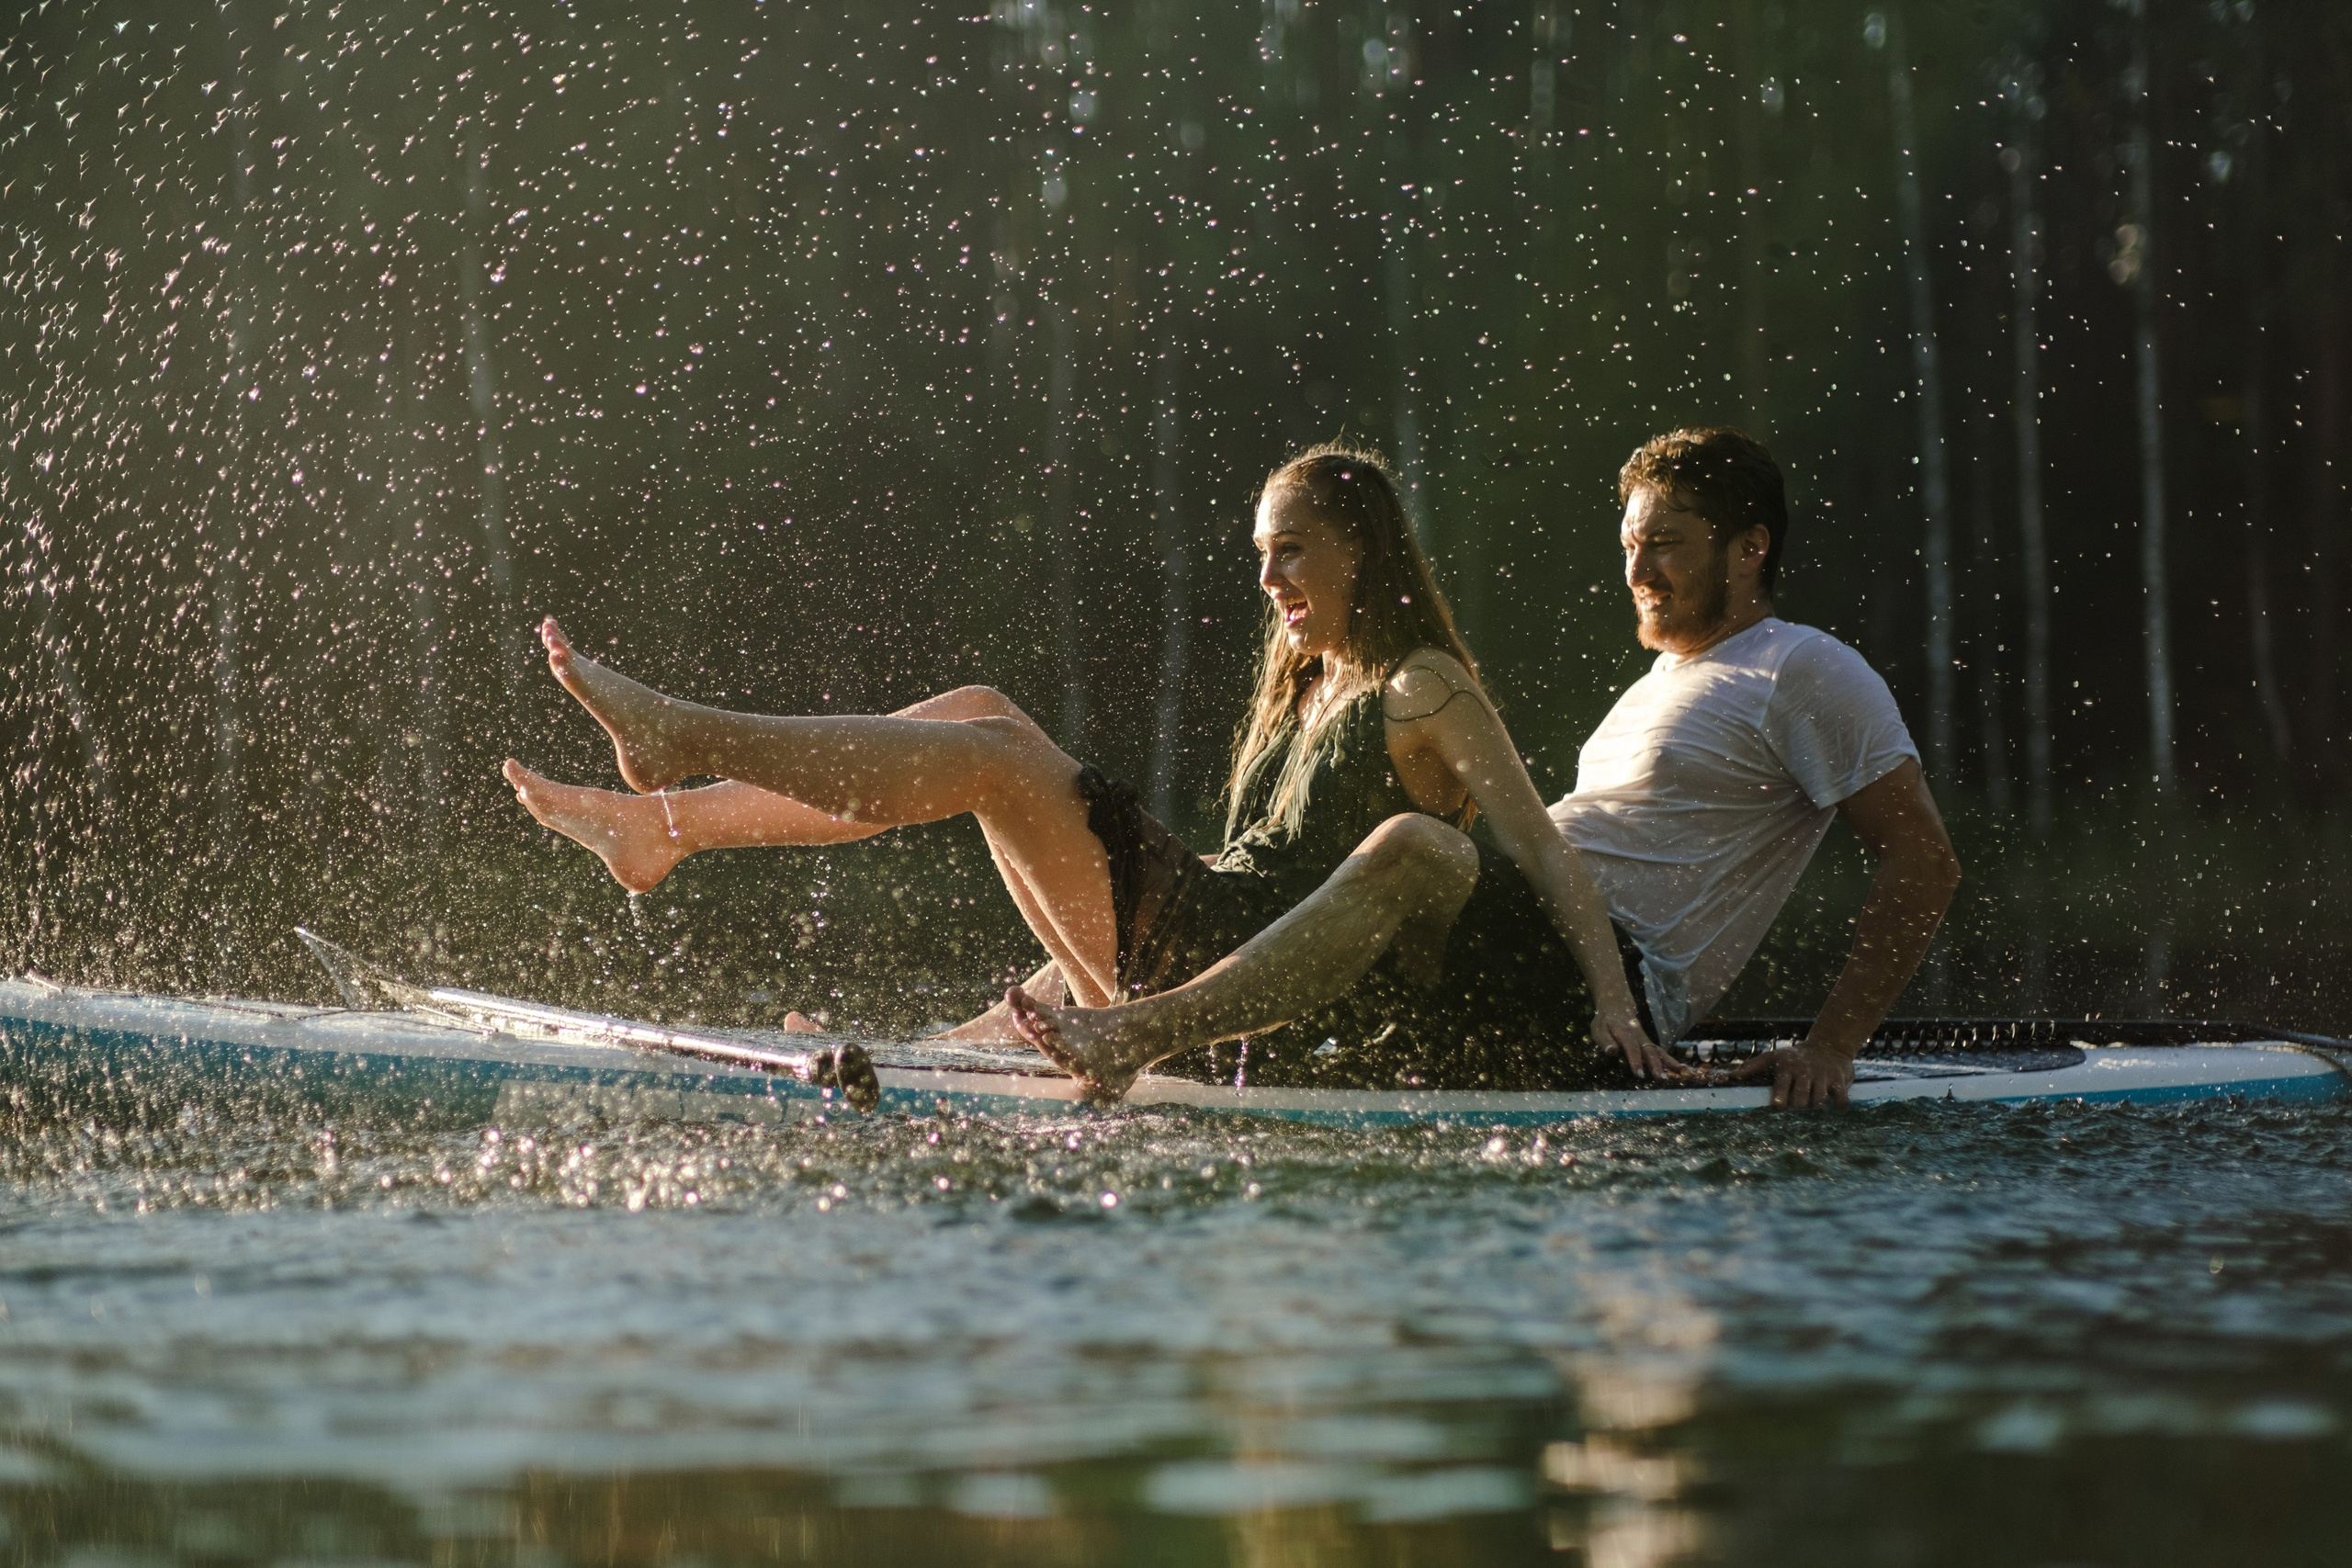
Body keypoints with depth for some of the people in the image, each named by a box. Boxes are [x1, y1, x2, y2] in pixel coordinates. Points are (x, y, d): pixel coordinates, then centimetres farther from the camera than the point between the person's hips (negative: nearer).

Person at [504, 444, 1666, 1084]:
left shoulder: (1427, 692, -2)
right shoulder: (1301, 689, 25)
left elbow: (1543, 854, -10)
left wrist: (1611, 1002, -24)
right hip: (1192, 966, 8)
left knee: (999, 755, -14)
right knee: (982, 719, 4)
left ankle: (677, 739, -13)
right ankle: (662, 825, -4)